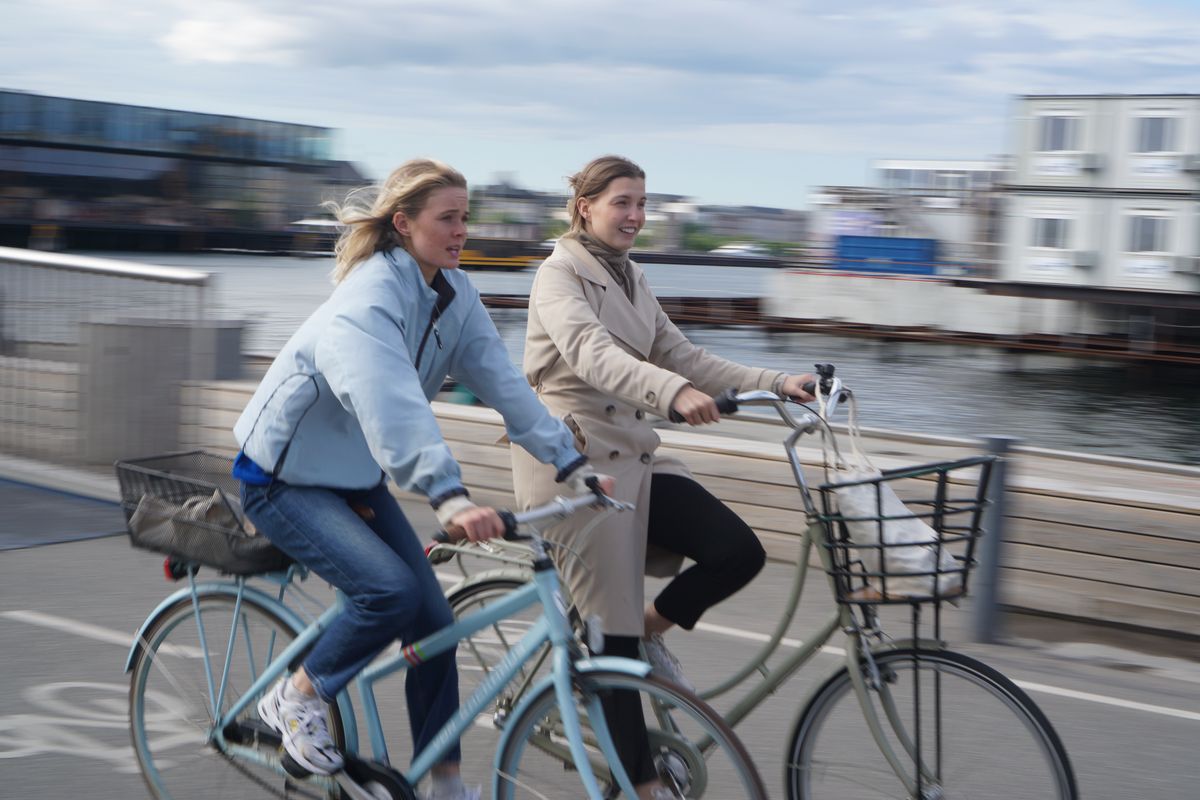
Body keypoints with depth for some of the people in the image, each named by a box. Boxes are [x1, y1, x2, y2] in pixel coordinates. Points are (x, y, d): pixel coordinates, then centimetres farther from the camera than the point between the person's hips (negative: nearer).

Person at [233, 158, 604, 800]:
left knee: (434, 621, 0)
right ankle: (295, 699, -2)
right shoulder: (367, 300, -28)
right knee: (392, 591, -26)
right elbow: (391, 405, -42)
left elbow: (501, 381, -4)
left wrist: (570, 462, -12)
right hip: (283, 480, -8)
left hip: (357, 478, 8)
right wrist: (448, 496, -54)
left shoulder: (453, 293, -3)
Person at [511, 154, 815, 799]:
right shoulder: (560, 275, -9)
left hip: (631, 455, 7)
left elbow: (684, 358, 10)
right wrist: (672, 391, -46)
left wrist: (776, 383, -3)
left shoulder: (630, 280, 15)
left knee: (739, 551, -11)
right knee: (610, 627, -6)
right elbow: (591, 354, -29)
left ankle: (651, 631, 14)